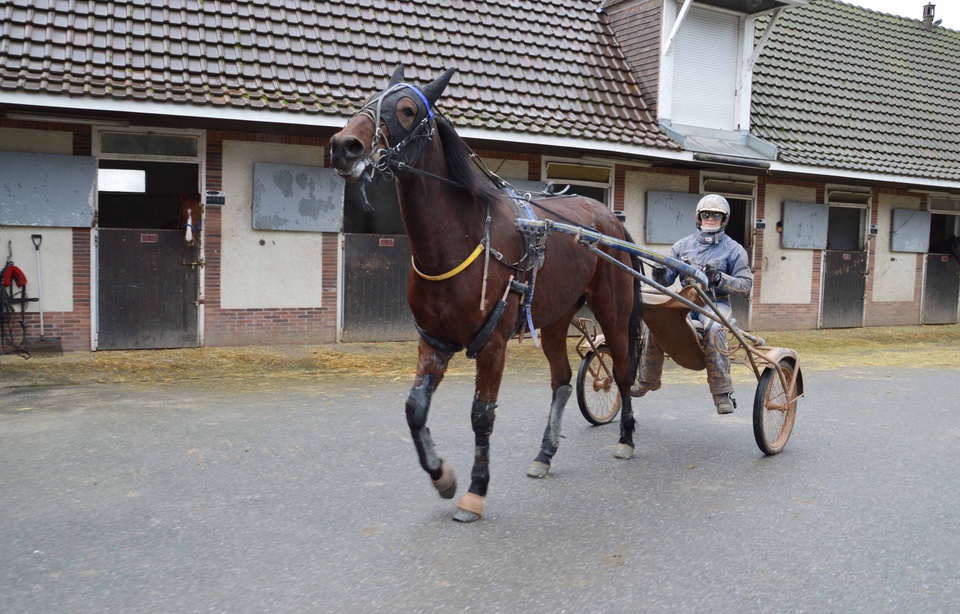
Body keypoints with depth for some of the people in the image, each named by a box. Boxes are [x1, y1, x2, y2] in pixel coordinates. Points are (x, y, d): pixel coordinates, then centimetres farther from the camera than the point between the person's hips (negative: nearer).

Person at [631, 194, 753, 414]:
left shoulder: (734, 249, 8)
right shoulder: (683, 245, 16)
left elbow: (746, 283, 1)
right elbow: (666, 280, 12)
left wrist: (720, 278, -15)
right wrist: (660, 272, -12)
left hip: (716, 302, -3)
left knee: (713, 329, -37)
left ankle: (723, 393, -34)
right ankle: (647, 380, -8)